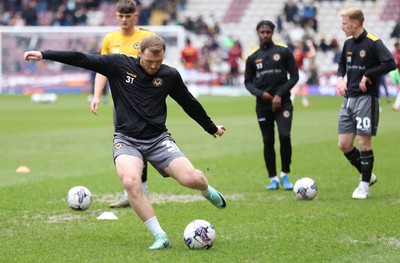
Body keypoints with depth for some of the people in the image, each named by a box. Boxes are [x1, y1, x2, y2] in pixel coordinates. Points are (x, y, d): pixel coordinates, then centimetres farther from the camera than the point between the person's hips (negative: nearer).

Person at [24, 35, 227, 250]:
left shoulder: (170, 75, 2)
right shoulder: (119, 65, -4)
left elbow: (189, 103, 17)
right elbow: (81, 59, -5)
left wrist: (212, 128, 28)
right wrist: (44, 55, -11)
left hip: (158, 139, 1)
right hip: (126, 140, -1)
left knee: (191, 178, -19)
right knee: (130, 182, -31)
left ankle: (207, 191, 22)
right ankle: (160, 237, -21)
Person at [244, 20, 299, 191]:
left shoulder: (284, 52, 4)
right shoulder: (253, 58, 10)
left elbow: (294, 76, 3)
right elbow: (248, 82, 13)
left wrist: (280, 94, -8)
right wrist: (260, 93, -7)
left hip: (282, 102, -2)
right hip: (263, 104, 2)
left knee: (285, 136, -17)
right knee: (268, 141, 2)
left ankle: (285, 175, -1)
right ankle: (273, 179, 11)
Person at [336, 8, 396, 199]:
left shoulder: (373, 43, -13)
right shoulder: (348, 43, 9)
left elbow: (390, 64, -24)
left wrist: (368, 75, -20)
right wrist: (340, 78, 7)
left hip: (366, 99, -7)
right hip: (348, 98, 7)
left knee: (364, 143, -4)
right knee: (344, 144, 6)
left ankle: (364, 186, 7)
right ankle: (367, 175, 24)